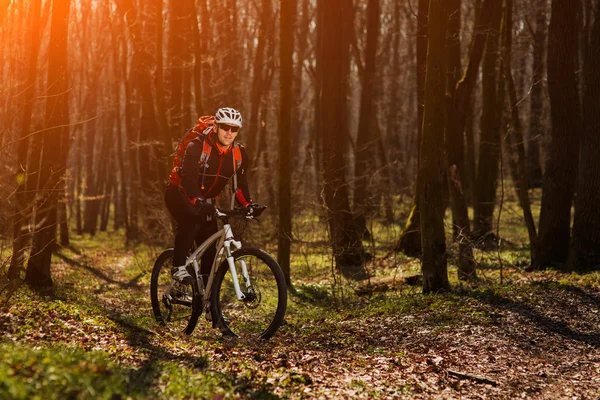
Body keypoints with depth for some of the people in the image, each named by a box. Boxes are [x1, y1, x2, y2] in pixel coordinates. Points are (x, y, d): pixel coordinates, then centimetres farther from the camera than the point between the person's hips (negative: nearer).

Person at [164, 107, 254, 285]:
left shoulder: (239, 154, -8)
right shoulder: (197, 146, -25)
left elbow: (240, 184, -2)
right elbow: (188, 177, -36)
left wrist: (247, 205, -20)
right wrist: (198, 201, -51)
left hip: (205, 201, 6)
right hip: (179, 194, -6)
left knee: (210, 244, -6)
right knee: (192, 219, -35)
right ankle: (178, 268, -27)